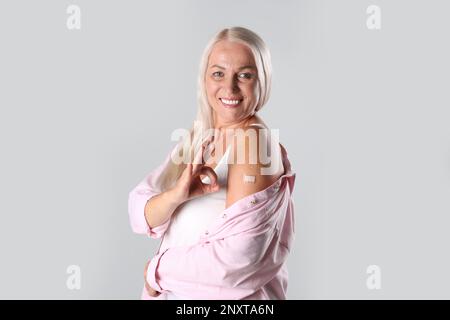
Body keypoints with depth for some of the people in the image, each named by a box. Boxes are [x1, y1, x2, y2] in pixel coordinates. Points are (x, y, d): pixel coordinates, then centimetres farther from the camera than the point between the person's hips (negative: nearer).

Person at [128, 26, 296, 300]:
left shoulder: (256, 142, -19)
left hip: (228, 294, -6)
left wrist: (157, 271, -13)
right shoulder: (196, 139, 2)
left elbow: (239, 254, -27)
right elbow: (140, 216, -5)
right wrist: (177, 194, -25)